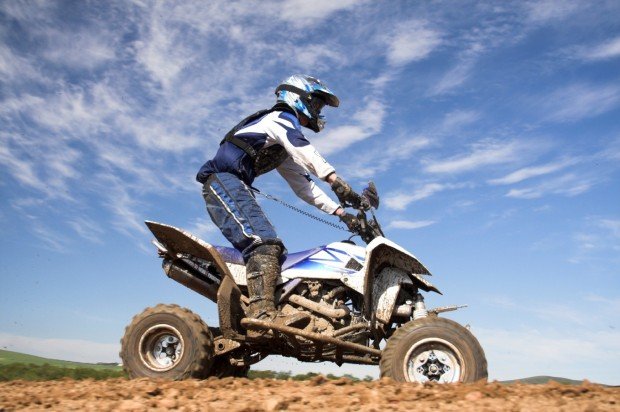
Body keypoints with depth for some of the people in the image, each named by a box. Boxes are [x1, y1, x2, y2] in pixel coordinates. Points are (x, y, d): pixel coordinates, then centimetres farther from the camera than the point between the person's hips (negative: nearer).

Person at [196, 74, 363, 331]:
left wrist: (341, 212, 16)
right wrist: (337, 182, -32)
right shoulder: (281, 117, 2)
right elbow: (304, 151, -20)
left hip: (236, 187, 10)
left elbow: (303, 186, 25)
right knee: (264, 241, -29)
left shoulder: (284, 149, 29)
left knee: (272, 250, 4)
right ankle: (262, 311, -43)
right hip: (224, 179, -10)